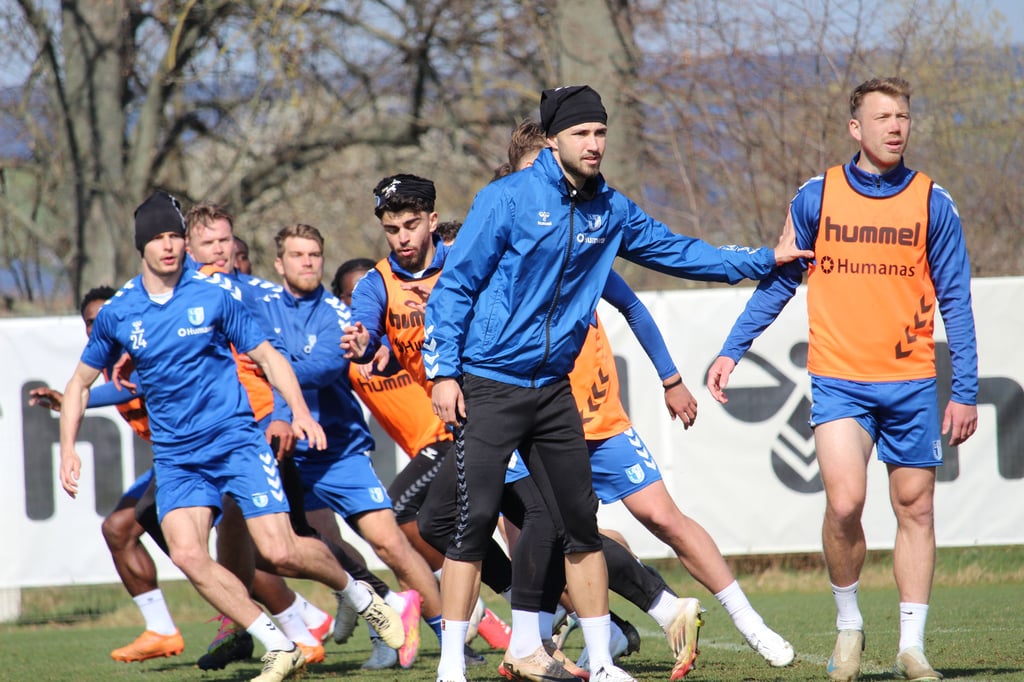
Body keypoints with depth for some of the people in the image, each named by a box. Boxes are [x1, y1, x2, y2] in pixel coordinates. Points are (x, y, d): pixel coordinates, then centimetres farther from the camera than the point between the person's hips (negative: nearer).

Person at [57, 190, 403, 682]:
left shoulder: (213, 297, -2)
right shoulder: (117, 314, 3)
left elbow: (266, 355, 7)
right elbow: (81, 382, 15)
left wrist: (300, 412, -6)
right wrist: (68, 449, 5)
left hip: (237, 441, -2)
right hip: (175, 456, 2)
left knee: (281, 553, -13)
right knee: (186, 554, -21)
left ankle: (358, 595, 18)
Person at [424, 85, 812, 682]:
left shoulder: (610, 212, 8)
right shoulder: (508, 199, -10)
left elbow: (678, 252, 20)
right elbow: (456, 285, -7)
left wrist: (764, 261, 16)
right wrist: (443, 372, -12)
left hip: (553, 389, 6)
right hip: (487, 386, -6)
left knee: (582, 524, 6)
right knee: (475, 524, -10)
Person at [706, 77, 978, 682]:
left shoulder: (932, 202, 2)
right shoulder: (817, 196, 1)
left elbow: (955, 301, 5)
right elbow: (778, 281, 11)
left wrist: (965, 392, 1)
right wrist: (732, 351, 5)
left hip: (912, 382, 1)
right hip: (839, 380, -1)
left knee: (915, 508, 3)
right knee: (845, 502, -16)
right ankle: (849, 623, 6)